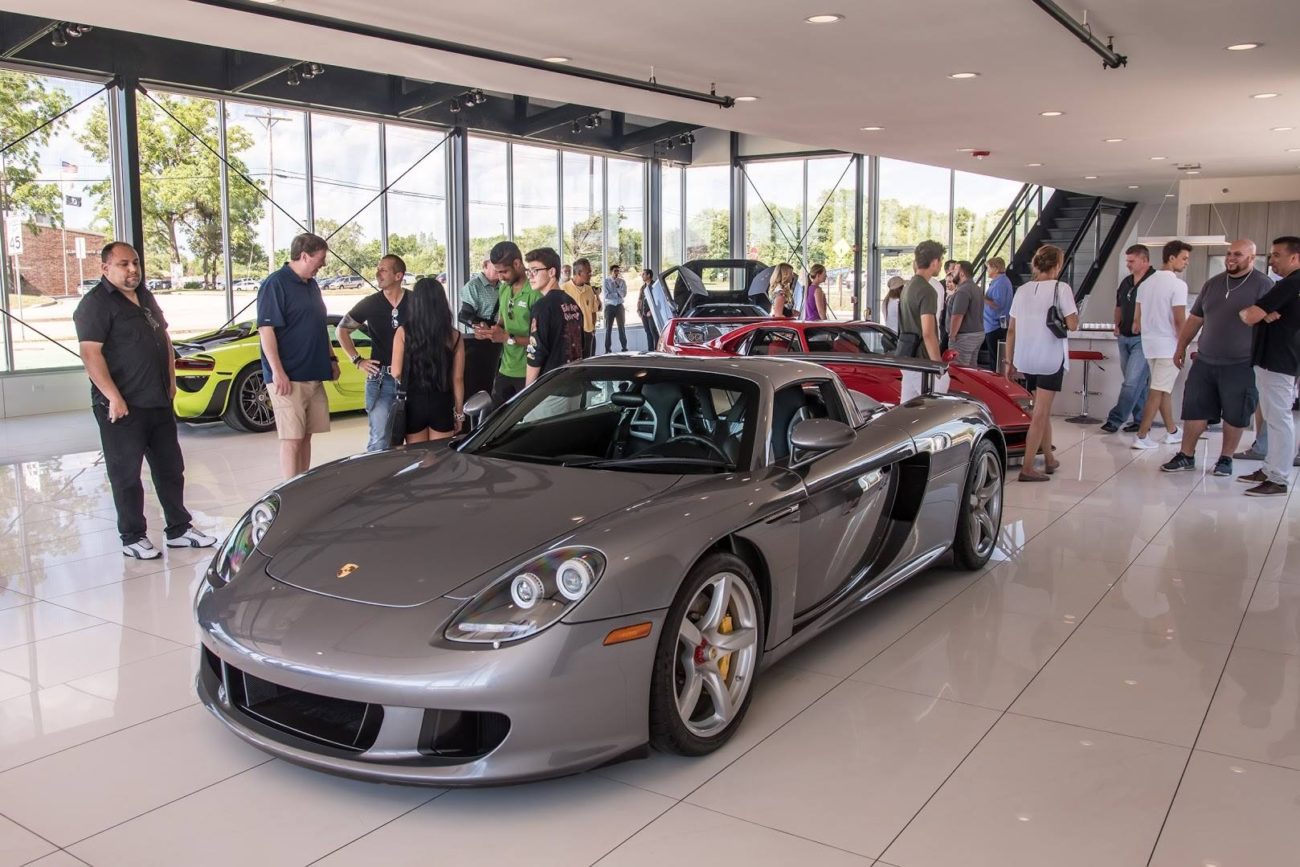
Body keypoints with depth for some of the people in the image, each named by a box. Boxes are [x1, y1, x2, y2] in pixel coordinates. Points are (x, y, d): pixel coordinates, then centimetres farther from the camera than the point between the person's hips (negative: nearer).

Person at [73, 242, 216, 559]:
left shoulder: (145, 297, 14)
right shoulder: (95, 304, -11)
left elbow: (164, 338, 23)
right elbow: (91, 354, -19)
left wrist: (171, 380, 14)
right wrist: (114, 398, -23)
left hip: (159, 402, 8)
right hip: (122, 407, -8)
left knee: (171, 468, 13)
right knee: (127, 475, 2)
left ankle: (179, 529, 23)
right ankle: (132, 538, 12)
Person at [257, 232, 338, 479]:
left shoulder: (311, 285, 16)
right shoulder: (276, 284, -10)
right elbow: (266, 329, -16)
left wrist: (331, 359, 19)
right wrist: (277, 371, -21)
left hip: (314, 375, 8)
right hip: (288, 377, -8)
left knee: (305, 437, 12)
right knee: (292, 439, -6)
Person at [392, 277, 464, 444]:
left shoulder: (403, 333, -7)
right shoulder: (453, 336, -4)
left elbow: (396, 374, -4)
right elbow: (458, 378, -1)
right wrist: (459, 412, 9)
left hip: (413, 404, 0)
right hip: (442, 404, 0)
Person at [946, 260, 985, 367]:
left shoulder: (962, 291, -18)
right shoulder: (977, 288, 14)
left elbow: (957, 316, -24)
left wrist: (952, 336, -15)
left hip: (964, 336, -10)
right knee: (972, 368, 14)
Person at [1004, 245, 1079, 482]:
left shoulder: (1022, 290, 8)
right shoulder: (1061, 288, -8)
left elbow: (1011, 329, 8)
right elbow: (1072, 324, -10)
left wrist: (1009, 361, 13)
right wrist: (1073, 305, 7)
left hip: (1026, 359, 6)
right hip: (1051, 359, -5)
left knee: (1042, 410, 20)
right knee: (1040, 413, -3)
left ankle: (1049, 459, 29)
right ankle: (1027, 467, -7)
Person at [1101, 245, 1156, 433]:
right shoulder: (1126, 282, 12)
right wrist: (1117, 326, 11)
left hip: (1142, 339, -8)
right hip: (1124, 338, 8)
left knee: (1132, 381, -8)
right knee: (1138, 381, 14)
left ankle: (1115, 419, -7)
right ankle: (1140, 419, 21)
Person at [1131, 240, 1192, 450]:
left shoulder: (1146, 283, 9)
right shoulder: (1177, 284, -14)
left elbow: (1137, 317, 11)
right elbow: (1179, 320, -17)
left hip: (1149, 343, 8)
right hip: (1168, 345, -8)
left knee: (1165, 389, 18)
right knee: (1158, 391, -4)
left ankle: (1172, 431, 27)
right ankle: (1141, 436, -5)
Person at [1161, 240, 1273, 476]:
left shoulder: (1264, 286, -5)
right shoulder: (1213, 284, 10)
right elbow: (1194, 319, 17)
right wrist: (1181, 347, 17)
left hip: (1241, 366, -4)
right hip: (1204, 362, 4)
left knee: (1235, 415, 5)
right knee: (1194, 409, 5)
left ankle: (1226, 458, 20)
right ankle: (1186, 456, 15)